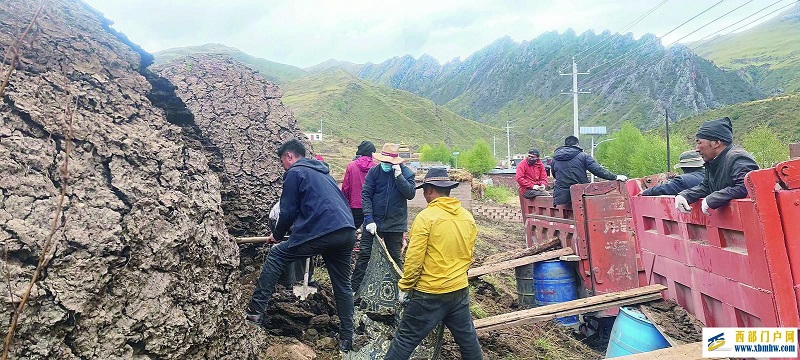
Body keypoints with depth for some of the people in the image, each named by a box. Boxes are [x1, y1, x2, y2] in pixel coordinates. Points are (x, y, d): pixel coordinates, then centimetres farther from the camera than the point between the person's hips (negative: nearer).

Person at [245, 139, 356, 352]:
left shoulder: (294, 173, 7)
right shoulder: (322, 173, 30)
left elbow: (288, 211, 5)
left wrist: (277, 234, 23)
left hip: (321, 232, -7)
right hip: (347, 233, 8)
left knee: (275, 256, 9)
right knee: (343, 286, 16)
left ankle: (255, 311, 10)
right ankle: (347, 338, 21)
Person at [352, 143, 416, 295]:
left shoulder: (406, 173, -4)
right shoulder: (374, 172, -3)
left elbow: (410, 194, -15)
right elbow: (366, 195, -7)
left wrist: (398, 176, -23)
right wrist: (369, 219, -14)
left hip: (395, 224, -1)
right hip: (373, 222, 1)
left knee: (396, 257, 11)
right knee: (364, 254, 2)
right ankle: (354, 288, 11)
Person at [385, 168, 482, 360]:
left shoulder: (426, 217, -16)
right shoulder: (468, 217, 2)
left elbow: (414, 259, -16)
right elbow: (469, 256, 11)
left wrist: (404, 286, -3)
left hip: (429, 294, -5)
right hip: (460, 290, 6)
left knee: (406, 339, 5)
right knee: (467, 336, 21)